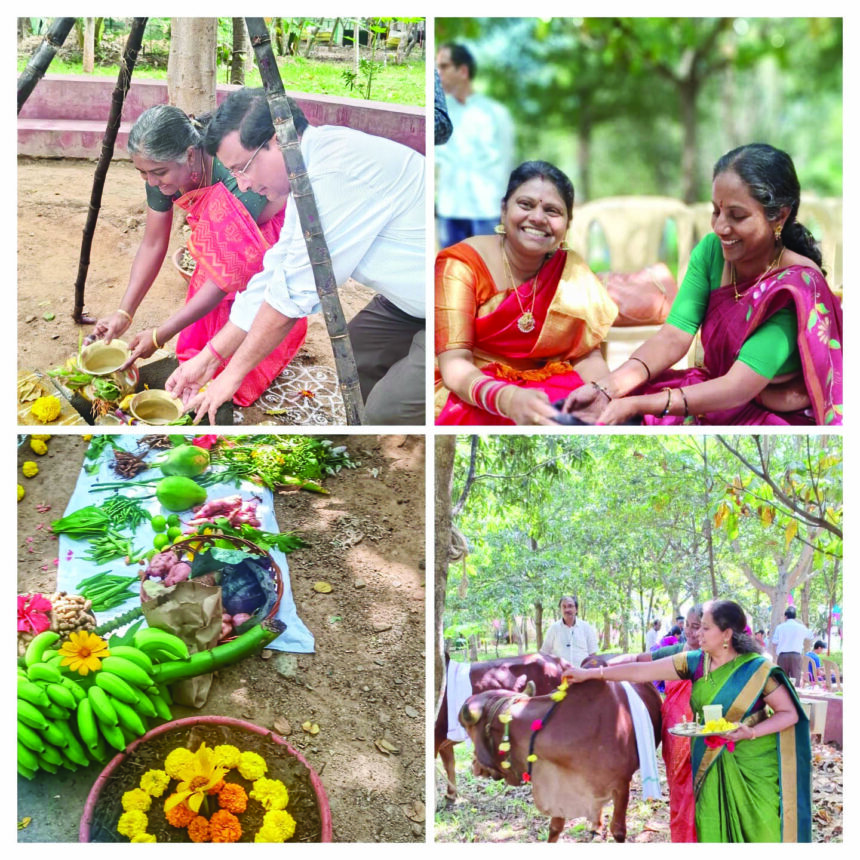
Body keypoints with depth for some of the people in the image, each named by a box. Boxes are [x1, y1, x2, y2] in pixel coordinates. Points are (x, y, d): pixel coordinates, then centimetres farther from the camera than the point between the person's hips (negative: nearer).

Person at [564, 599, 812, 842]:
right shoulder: (696, 661, 0)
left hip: (754, 766, -4)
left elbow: (790, 713, -7)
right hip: (711, 766, 4)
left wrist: (751, 732, -21)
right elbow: (643, 671, 1)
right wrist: (590, 674, 0)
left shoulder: (758, 669, -12)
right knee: (713, 832, 3)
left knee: (760, 833, -4)